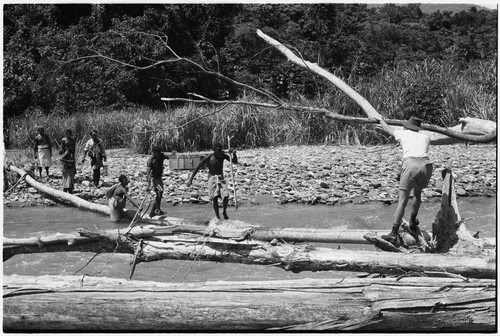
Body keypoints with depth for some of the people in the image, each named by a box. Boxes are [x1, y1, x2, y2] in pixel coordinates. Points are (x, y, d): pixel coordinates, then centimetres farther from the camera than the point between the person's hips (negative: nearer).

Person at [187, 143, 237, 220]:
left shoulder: (223, 156, -3)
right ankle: (217, 216, 3)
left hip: (221, 178, 3)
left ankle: (224, 212, 14)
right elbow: (198, 167, -8)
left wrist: (234, 154, -21)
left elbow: (235, 162, -1)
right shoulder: (209, 157, -13)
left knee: (226, 196, -11)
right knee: (214, 198, -8)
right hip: (212, 178, -3)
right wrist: (191, 179, -10)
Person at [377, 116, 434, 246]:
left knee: (402, 201, -3)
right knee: (417, 192, 31)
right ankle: (413, 223, 34)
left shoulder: (403, 134, 22)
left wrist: (380, 119, 61)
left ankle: (394, 234, -8)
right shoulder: (425, 137, 28)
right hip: (427, 165, 3)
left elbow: (387, 128, 40)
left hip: (411, 164, -3)